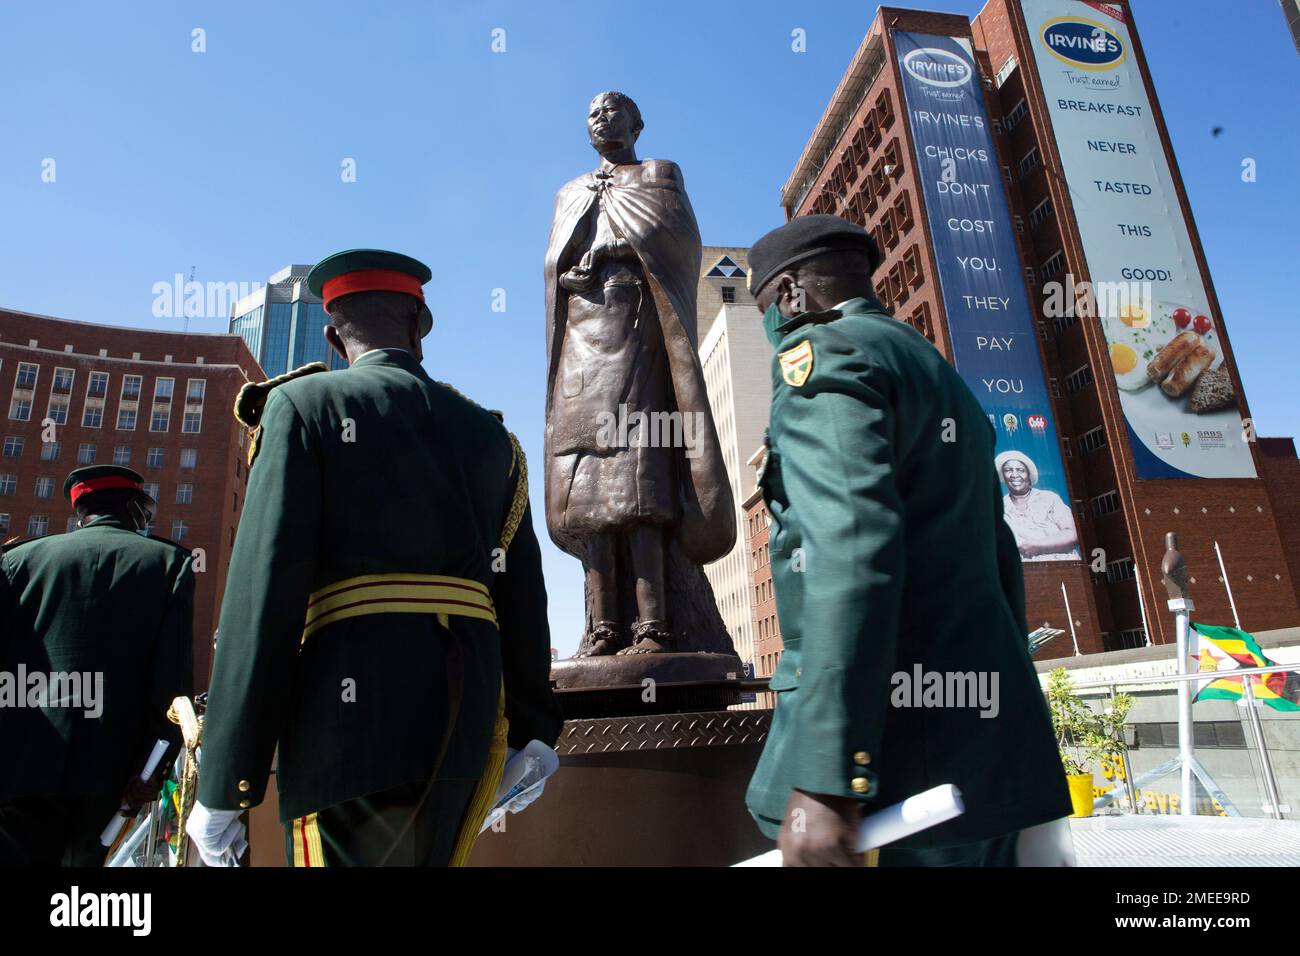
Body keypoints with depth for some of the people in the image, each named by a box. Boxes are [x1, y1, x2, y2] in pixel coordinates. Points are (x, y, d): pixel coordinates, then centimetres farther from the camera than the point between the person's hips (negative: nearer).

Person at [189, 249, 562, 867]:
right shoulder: (489, 434, 14)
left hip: (352, 722, -5)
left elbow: (267, 589, -9)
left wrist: (224, 785, -6)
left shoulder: (306, 404, 2)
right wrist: (532, 729, 16)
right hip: (468, 723, 5)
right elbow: (523, 595, 10)